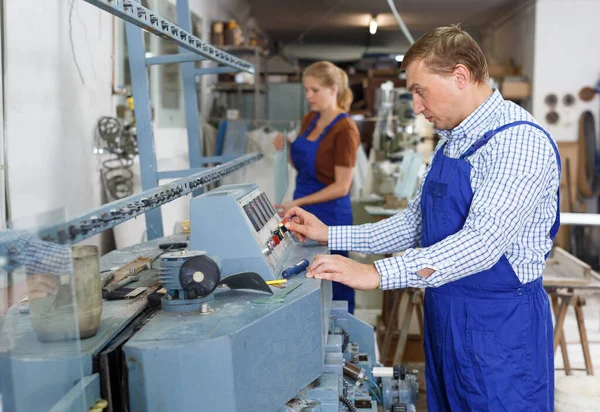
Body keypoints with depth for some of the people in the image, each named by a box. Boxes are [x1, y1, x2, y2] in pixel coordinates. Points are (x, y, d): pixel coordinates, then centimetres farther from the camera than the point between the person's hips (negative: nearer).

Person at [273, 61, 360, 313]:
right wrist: (286, 150, -3)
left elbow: (341, 187, -17)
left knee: (332, 285, 4)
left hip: (329, 215, -7)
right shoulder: (310, 120, 8)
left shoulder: (344, 129, -15)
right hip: (302, 212, 7)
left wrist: (298, 203, -21)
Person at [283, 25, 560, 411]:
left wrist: (376, 274, -34)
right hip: (446, 320, 8)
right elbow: (416, 224, 11)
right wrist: (330, 235, 4)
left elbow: (481, 244, -29)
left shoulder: (520, 141, -19)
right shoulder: (452, 142, 10)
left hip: (500, 327, -8)